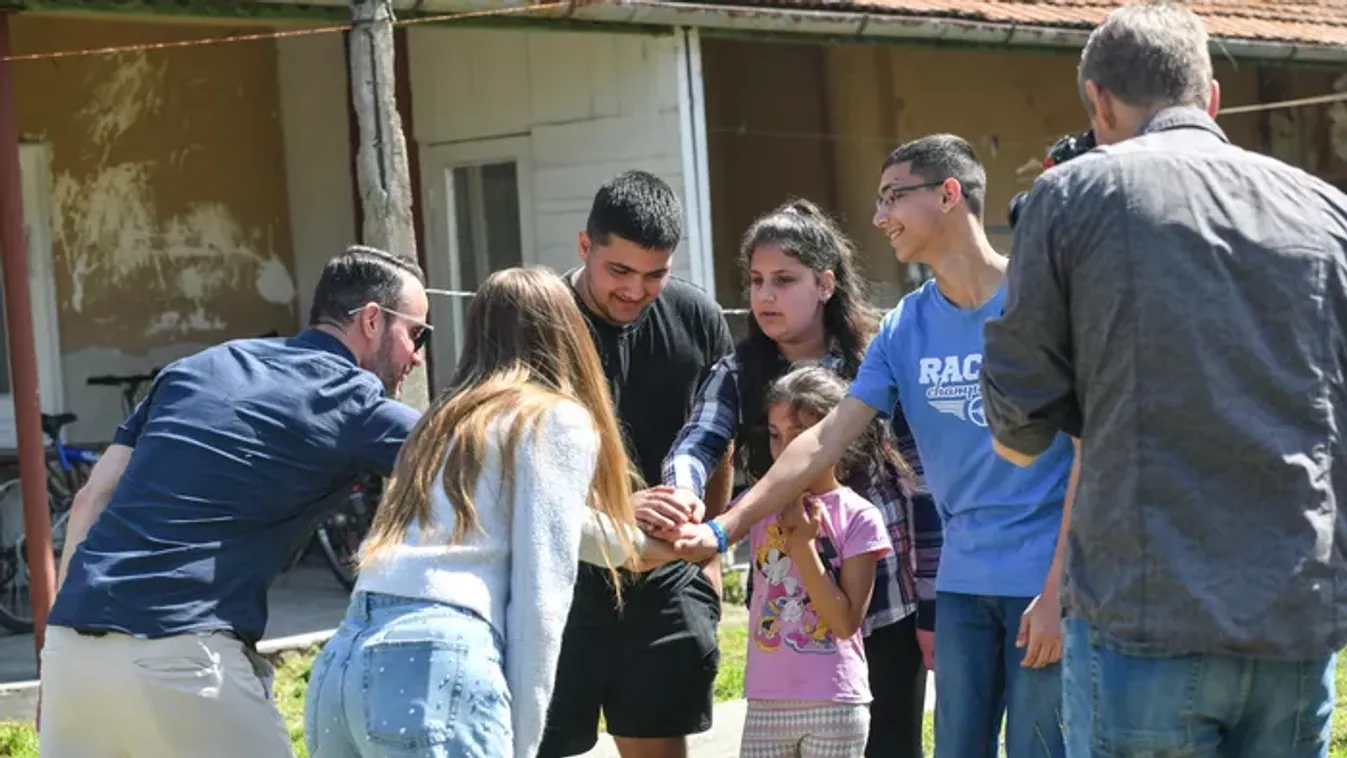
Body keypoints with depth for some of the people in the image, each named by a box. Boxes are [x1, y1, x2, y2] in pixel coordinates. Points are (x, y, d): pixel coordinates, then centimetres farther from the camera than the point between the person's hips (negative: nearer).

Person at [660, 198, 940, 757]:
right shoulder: (738, 377, 0)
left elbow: (925, 488, -2)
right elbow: (696, 446, -19)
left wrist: (932, 607, -4)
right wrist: (682, 499, -43)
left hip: (887, 606, -1)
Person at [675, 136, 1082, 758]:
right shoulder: (904, 327, 8)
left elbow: (1088, 454, -8)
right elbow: (825, 442, 4)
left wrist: (1058, 590, -13)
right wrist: (724, 527, -5)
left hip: (1042, 581, -5)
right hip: (962, 582, 5)